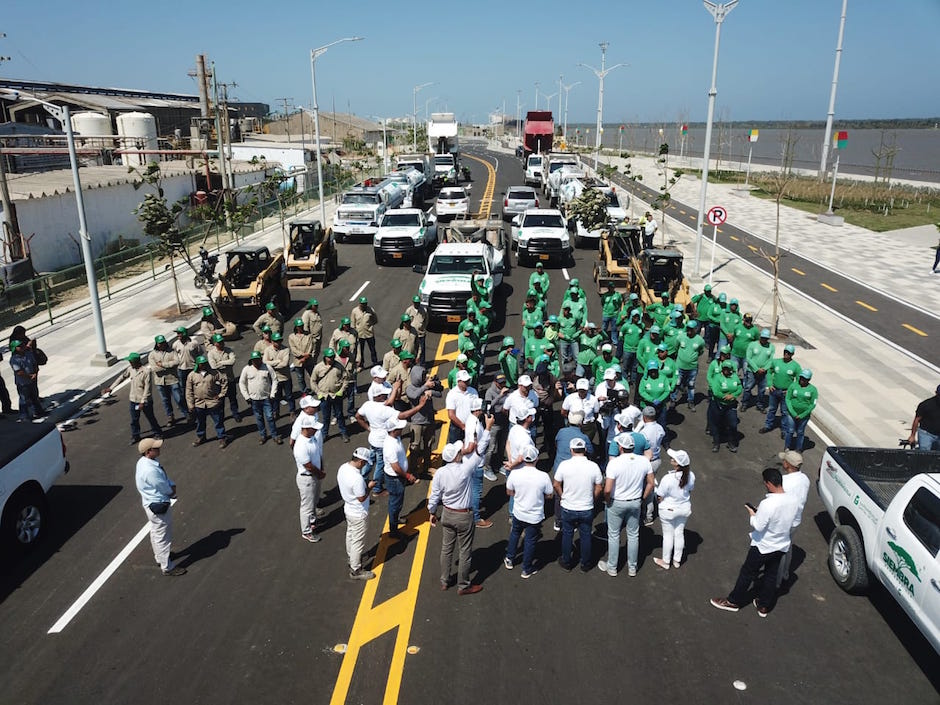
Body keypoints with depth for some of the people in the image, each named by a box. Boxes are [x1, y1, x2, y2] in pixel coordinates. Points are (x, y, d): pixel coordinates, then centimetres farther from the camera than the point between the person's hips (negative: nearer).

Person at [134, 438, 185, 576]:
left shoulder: (144, 461, -2)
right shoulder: (150, 470, -34)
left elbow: (164, 478, 8)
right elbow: (167, 490, -23)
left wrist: (172, 485, -9)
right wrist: (172, 490, -1)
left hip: (151, 503, 10)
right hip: (159, 507, -10)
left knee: (155, 532, 27)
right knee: (163, 537, 6)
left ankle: (159, 556, 47)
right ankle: (167, 567, 20)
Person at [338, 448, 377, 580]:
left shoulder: (343, 467, -10)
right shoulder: (357, 478, -37)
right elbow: (362, 498, -27)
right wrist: (369, 487, -13)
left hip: (348, 509, 9)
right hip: (358, 514, -9)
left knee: (350, 534, 29)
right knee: (358, 542, 8)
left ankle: (351, 557, 53)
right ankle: (355, 571, 23)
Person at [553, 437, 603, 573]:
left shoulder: (564, 465, -15)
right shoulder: (593, 466, -13)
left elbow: (556, 485, -6)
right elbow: (599, 488, -5)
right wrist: (591, 500, 10)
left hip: (568, 509, 0)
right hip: (587, 509, 0)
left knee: (567, 535, 18)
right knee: (585, 536, 17)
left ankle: (566, 563, 32)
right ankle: (585, 565, 31)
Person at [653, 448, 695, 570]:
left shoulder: (668, 479, -32)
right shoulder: (691, 476, -16)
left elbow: (660, 496, -19)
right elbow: (690, 491, 1)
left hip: (669, 510, -5)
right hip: (685, 509, 5)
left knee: (668, 535, 13)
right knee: (679, 533, 21)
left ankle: (666, 562, 31)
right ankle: (677, 560, 37)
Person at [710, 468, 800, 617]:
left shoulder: (768, 504, -33)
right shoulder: (793, 501, -10)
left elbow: (758, 526, -26)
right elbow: (792, 524, 6)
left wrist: (753, 514, -7)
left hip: (762, 547, -6)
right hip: (781, 547, 6)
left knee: (747, 573, 12)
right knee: (771, 576, 21)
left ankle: (733, 602, 28)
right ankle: (764, 606, 37)